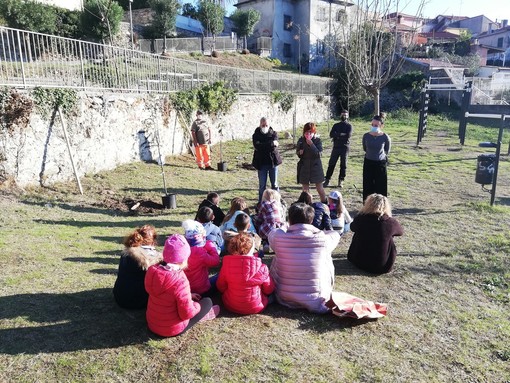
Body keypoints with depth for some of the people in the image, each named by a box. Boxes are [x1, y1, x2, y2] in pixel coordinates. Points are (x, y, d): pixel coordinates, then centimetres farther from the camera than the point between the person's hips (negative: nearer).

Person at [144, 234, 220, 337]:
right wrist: (197, 305, -3)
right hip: (172, 329, -7)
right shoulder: (180, 281, -32)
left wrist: (188, 296, 13)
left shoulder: (153, 270, -8)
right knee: (207, 302, 9)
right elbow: (187, 313, -24)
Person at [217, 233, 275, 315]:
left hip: (231, 306, 1)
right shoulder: (261, 268, -19)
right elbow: (269, 290, -3)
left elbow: (220, 287, 0)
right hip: (255, 308, -1)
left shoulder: (227, 265, -15)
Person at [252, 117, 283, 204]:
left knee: (274, 184, 7)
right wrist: (272, 144, -15)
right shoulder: (256, 135, 2)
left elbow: (273, 147, -14)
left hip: (273, 162, 0)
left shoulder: (274, 134, 2)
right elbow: (257, 145, -18)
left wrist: (262, 146, -14)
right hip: (261, 163, 0)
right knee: (262, 185, 7)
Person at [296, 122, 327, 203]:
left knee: (319, 188, 5)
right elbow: (298, 153, 11)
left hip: (315, 167, -2)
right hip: (304, 167, 2)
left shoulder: (317, 140, -7)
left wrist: (311, 144, -26)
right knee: (305, 189, 8)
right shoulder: (301, 140, 0)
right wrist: (300, 153, -13)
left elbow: (318, 154, -17)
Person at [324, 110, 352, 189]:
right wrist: (341, 135, -12)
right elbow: (331, 134, -2)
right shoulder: (336, 125, 14)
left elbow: (348, 135, -11)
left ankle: (341, 181, 8)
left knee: (343, 165, 1)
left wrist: (337, 135, -7)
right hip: (336, 147, 2)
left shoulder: (349, 126, 6)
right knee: (331, 164, 1)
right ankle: (327, 180, 6)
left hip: (344, 147, -2)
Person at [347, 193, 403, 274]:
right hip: (382, 267, -1)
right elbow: (401, 231, 6)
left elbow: (352, 227, 9)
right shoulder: (391, 222, -17)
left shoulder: (359, 219, -14)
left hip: (359, 262, 1)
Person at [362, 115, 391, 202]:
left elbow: (387, 151, 4)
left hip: (380, 164, -2)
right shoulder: (366, 136, -8)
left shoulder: (385, 137, -13)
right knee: (368, 188, 9)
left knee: (380, 188, 4)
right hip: (368, 163, 2)